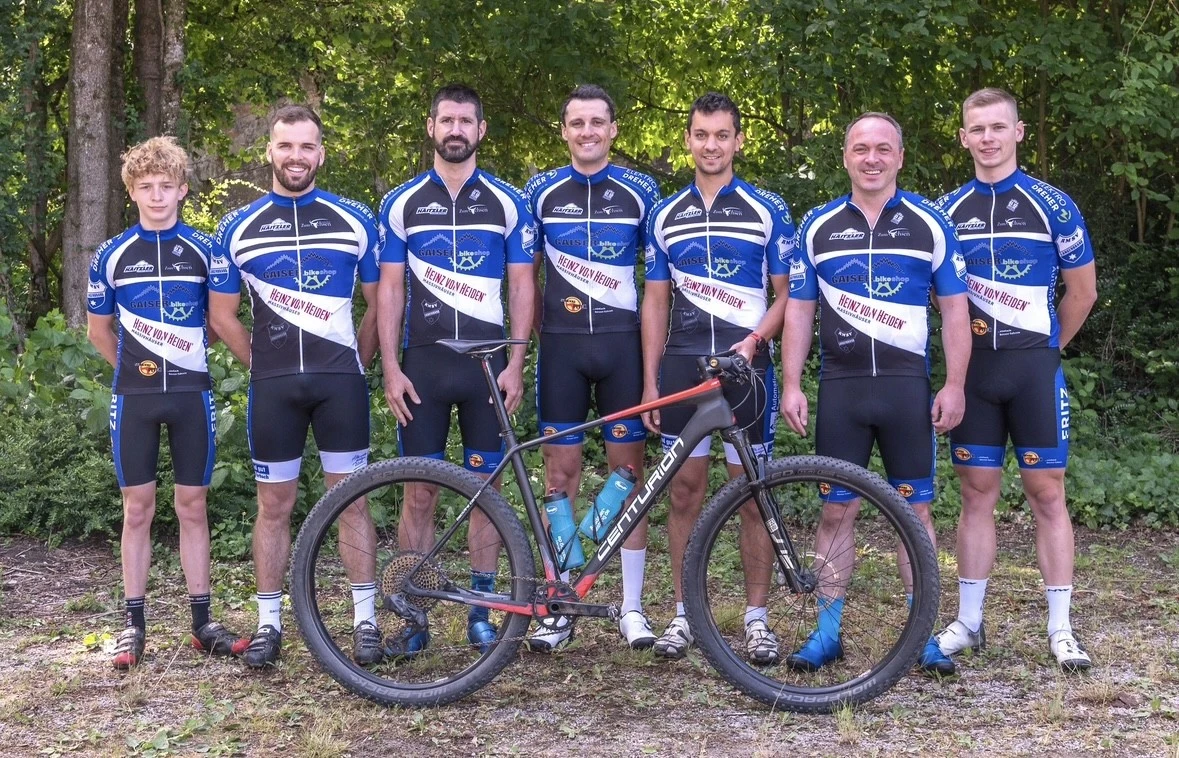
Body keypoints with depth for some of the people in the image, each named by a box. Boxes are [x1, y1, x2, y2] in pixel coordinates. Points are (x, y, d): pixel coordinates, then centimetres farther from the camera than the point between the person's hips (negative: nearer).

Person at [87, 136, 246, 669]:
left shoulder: (203, 250, 1)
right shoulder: (112, 255, 2)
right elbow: (98, 328, 12)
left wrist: (186, 357, 6)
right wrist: (133, 366, 7)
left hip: (190, 393, 0)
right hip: (134, 397, 0)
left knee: (193, 507, 5)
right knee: (138, 510, 4)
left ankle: (201, 621, 12)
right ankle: (133, 623, 11)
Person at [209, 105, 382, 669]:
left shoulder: (355, 219, 3)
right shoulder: (238, 227, 5)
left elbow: (378, 300, 8)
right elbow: (222, 315, 10)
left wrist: (356, 363, 5)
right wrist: (264, 365, 7)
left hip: (340, 379, -1)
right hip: (273, 385, 1)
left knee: (351, 498, 2)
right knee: (274, 504, 6)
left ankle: (365, 620, 9)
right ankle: (269, 623, 15)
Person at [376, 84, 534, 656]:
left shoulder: (507, 202, 5)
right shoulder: (402, 202, 6)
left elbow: (522, 287, 4)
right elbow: (391, 289, 4)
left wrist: (515, 364, -5)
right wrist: (391, 369, -4)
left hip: (487, 362, 0)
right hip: (423, 362, 0)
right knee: (420, 491, 1)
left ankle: (481, 609, 14)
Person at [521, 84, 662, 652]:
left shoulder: (641, 192, 4)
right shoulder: (541, 193, 6)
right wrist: (530, 339, 3)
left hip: (623, 343, 0)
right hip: (561, 344, 1)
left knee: (628, 469, 3)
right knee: (561, 471, 2)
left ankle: (632, 607, 11)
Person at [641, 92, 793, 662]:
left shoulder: (767, 210, 3)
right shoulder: (666, 216, 11)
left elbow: (786, 294, 3)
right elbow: (656, 301, 11)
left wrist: (754, 340, -15)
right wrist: (650, 379, 5)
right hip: (682, 365, 2)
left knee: (751, 494, 1)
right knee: (685, 492, 5)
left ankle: (756, 617, 10)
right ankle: (683, 614, 14)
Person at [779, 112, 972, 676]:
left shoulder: (930, 224, 3)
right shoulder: (818, 227, 7)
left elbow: (954, 310, 4)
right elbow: (798, 310, 8)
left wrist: (954, 384, -4)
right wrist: (791, 385, 0)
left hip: (908, 387, -1)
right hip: (840, 388, 1)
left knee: (914, 510, 4)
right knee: (836, 510, 4)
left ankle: (924, 634, 13)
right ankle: (827, 631, 13)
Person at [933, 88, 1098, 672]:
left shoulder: (1052, 205, -1)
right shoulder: (947, 210, 7)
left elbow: (1083, 290, 3)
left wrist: (1043, 350, 8)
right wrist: (962, 350, 6)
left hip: (1034, 367, -2)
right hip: (973, 368, 2)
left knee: (1046, 493, 0)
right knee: (977, 493, 5)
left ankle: (1060, 629, 6)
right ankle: (969, 622, 12)